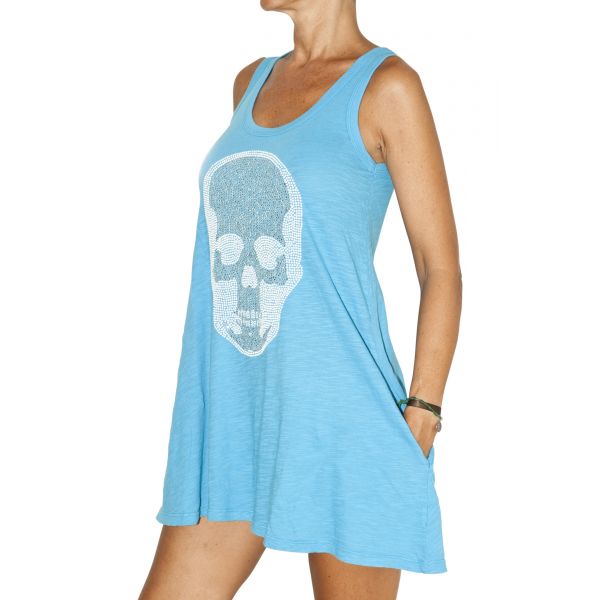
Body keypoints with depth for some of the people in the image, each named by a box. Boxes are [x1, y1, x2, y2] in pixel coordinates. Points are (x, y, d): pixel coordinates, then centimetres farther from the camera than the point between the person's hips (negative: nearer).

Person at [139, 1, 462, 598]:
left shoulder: (386, 84, -6)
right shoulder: (252, 83, 14)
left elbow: (441, 266, -7)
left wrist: (420, 423, -13)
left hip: (339, 414, -6)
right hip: (230, 417, 7)